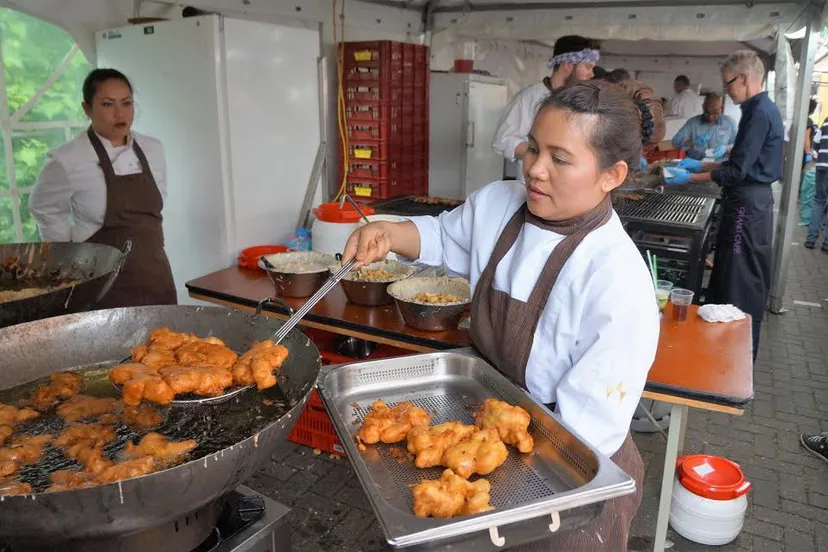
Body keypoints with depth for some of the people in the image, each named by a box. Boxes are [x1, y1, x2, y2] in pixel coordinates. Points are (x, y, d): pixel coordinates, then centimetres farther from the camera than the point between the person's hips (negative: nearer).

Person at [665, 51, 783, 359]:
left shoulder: (759, 113, -19)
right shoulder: (765, 109, 12)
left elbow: (737, 171, -21)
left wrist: (689, 178, -15)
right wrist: (701, 165, 15)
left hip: (747, 203, -10)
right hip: (754, 199, 10)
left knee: (739, 280, -2)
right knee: (748, 278, 17)